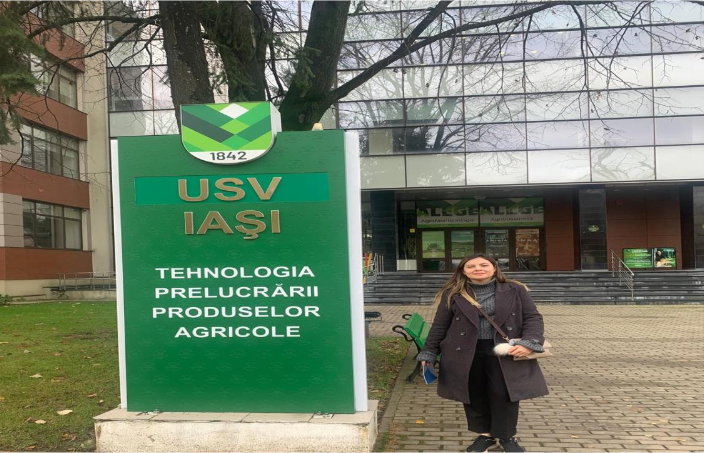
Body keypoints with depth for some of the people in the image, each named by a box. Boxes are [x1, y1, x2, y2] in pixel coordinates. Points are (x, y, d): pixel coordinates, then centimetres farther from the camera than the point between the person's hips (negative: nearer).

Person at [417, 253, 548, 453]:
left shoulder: (515, 290, 1)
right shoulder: (452, 295, 1)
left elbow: (533, 317, 0)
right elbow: (440, 326, 6)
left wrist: (529, 342, -16)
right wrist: (429, 352, 6)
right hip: (466, 354, 1)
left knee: (503, 394, 1)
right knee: (474, 396, 8)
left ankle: (507, 437, 21)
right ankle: (485, 434, 28)